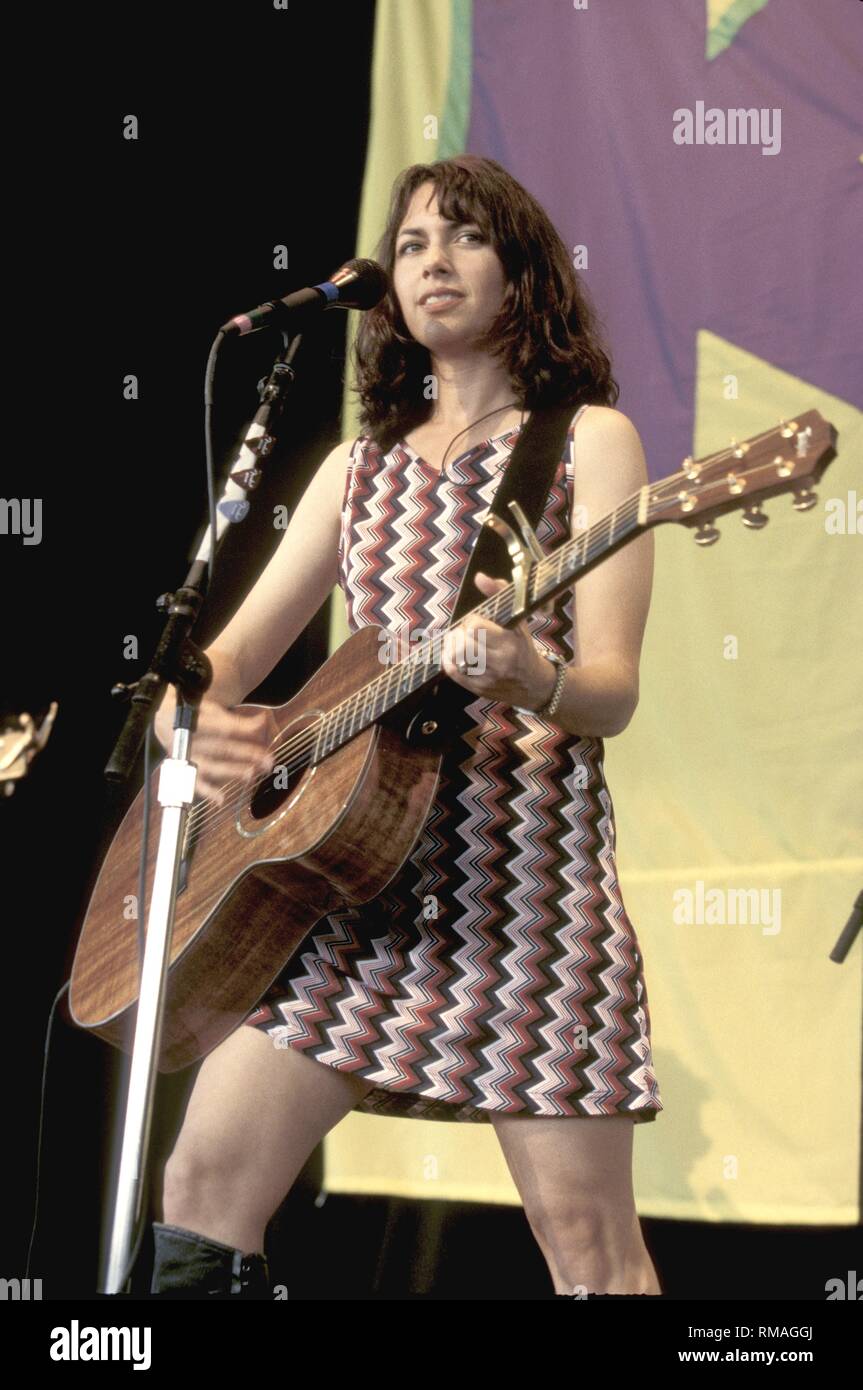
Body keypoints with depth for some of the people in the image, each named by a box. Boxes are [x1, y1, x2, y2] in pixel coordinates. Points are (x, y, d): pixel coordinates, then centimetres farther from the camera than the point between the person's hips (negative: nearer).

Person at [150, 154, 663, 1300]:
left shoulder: (587, 440, 4)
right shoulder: (362, 466, 18)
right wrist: (190, 715, -10)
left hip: (523, 863, -4)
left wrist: (530, 680, -29)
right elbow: (233, 652, 15)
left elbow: (612, 692, -5)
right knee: (205, 1183, -6)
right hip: (349, 860, 5)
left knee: (589, 1242, -6)